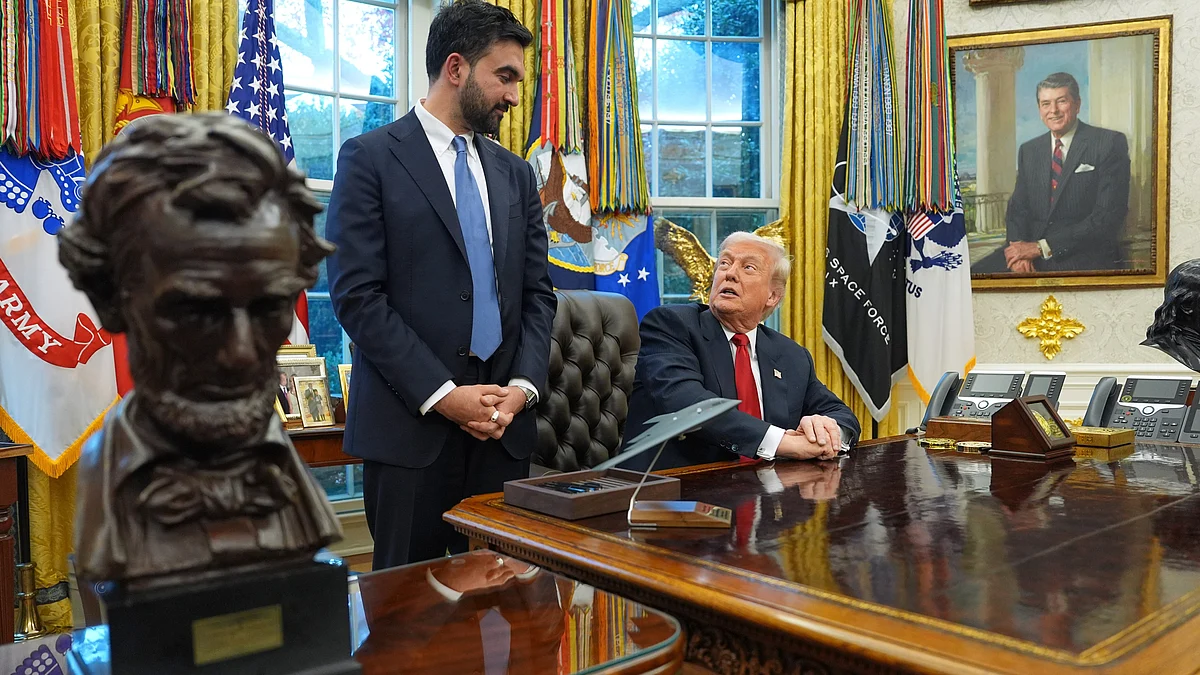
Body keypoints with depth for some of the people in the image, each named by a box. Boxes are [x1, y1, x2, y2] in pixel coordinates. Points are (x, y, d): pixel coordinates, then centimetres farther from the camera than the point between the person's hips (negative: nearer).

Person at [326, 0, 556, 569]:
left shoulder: (515, 173, 14)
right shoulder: (370, 157, -2)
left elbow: (536, 292, 12)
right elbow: (357, 295, -9)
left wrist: (523, 385, -4)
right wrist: (441, 394, -14)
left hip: (503, 423, 5)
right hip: (410, 426, -4)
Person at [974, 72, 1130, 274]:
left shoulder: (1110, 143, 0)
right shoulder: (1028, 151, 17)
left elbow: (1109, 216, -8)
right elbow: (1017, 207, 13)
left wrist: (1042, 247, -15)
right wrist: (1019, 249, -10)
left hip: (1085, 258, -5)